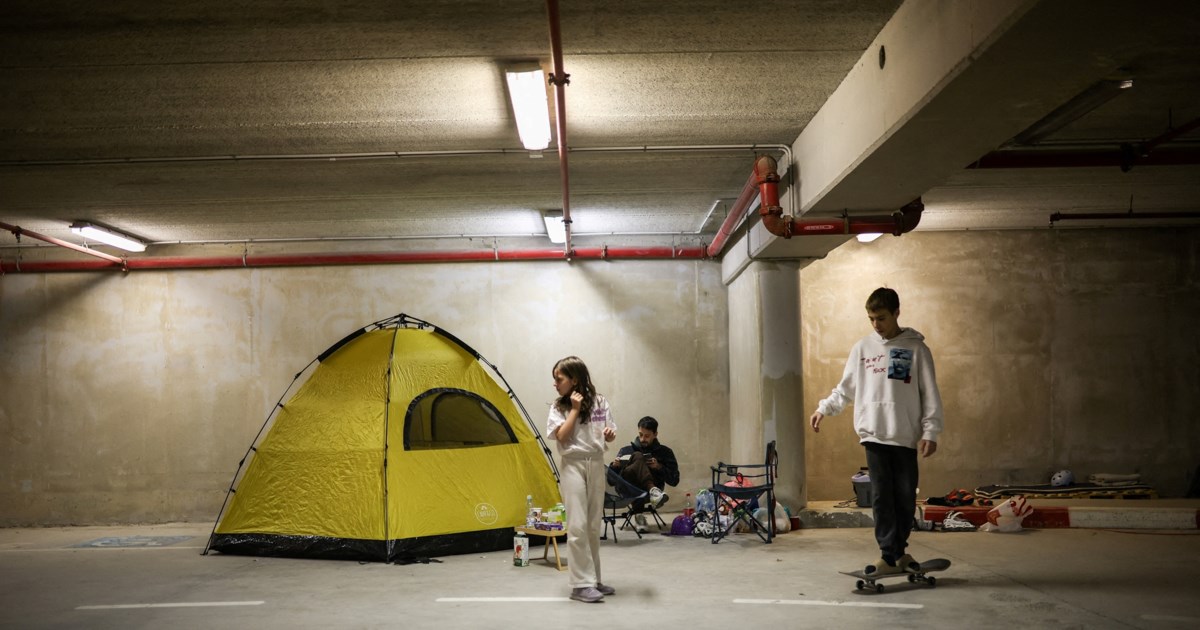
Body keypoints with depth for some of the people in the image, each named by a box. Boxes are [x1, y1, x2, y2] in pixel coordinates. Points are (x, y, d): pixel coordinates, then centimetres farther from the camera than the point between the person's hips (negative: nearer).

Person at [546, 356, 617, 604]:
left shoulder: (600, 403, 4)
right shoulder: (558, 407, -1)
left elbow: (609, 435, 10)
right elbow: (562, 437, -14)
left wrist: (610, 434, -12)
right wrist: (575, 409, -13)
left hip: (596, 465, 3)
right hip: (574, 466, -3)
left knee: (594, 526, 10)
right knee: (577, 526, -10)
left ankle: (594, 580, 20)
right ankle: (581, 585, -8)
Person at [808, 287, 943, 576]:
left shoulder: (916, 348, 2)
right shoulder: (863, 347, 9)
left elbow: (930, 395, 1)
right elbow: (846, 389, 16)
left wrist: (930, 432, -6)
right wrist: (823, 409, 5)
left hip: (906, 436, -1)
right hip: (874, 434, 1)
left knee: (905, 496, 5)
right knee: (882, 496, -2)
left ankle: (898, 550, 21)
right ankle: (889, 555, 0)